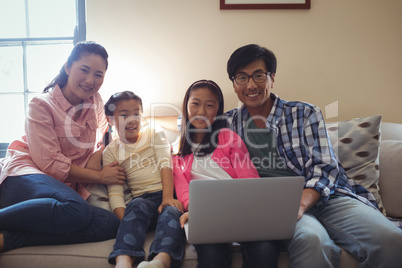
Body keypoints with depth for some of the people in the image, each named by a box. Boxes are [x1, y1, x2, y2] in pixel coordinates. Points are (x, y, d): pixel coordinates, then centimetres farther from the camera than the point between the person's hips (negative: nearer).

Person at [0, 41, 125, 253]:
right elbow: (51, 164, -11)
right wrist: (100, 176, -9)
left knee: (109, 223, -26)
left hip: (67, 187, 7)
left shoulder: (95, 102, 12)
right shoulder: (41, 105, -4)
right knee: (76, 211, -39)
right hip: (27, 176, -6)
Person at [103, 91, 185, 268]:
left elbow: (165, 165, -1)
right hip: (144, 198, 0)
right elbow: (115, 191, 3)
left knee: (171, 210, -33)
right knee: (137, 205, -34)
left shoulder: (155, 136, 15)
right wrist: (125, 219, -17)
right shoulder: (111, 152, 13)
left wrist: (168, 197, -19)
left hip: (169, 194, 0)